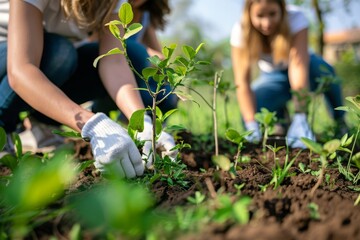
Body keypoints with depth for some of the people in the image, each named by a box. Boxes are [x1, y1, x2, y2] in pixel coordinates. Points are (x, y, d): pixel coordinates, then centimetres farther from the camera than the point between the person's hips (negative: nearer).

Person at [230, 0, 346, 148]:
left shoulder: (296, 18, -29)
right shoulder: (240, 31, -26)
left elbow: (299, 66, -40)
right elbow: (242, 82, -31)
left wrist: (300, 117, -50)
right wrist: (252, 126, -43)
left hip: (306, 70, -1)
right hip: (273, 77, 1)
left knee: (322, 69, -35)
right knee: (248, 111, -27)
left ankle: (340, 122, -8)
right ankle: (280, 120, 9)